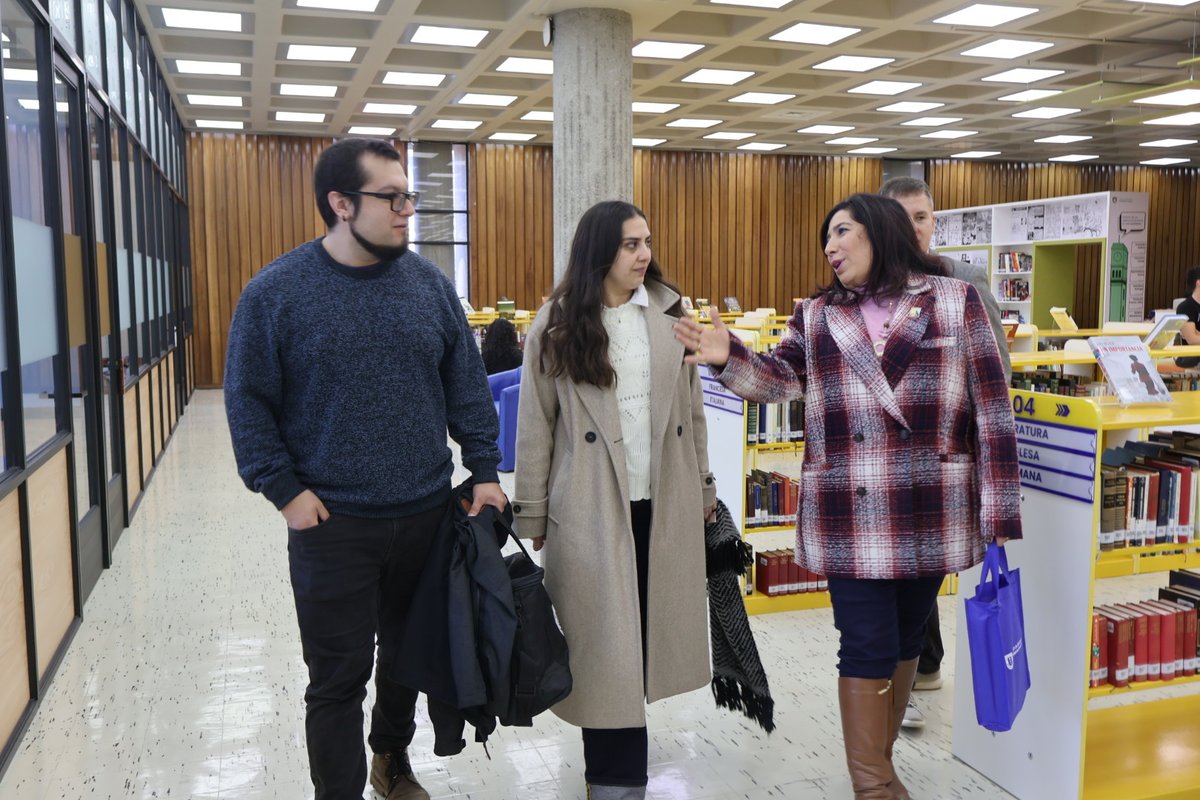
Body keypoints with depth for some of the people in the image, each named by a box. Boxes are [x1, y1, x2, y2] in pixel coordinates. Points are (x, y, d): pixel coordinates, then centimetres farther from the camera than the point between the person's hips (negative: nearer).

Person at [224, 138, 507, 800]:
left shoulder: (430, 284, 3)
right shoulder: (275, 292, -6)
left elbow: (466, 386, 6)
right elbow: (247, 401, -3)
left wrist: (485, 471, 1)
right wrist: (284, 490, -10)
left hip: (428, 515, 4)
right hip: (333, 523, -3)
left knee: (408, 654, 19)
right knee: (338, 678, 6)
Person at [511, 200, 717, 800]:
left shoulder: (670, 312, 6)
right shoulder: (557, 324, -4)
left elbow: (691, 407, 11)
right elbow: (536, 425, -2)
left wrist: (703, 485, 12)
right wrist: (531, 515, -2)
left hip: (664, 503, 4)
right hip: (590, 508, -3)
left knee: (646, 633, 12)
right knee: (606, 644, 3)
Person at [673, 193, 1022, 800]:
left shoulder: (956, 303, 2)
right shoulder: (816, 316, 9)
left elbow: (991, 410, -2)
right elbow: (777, 378, -3)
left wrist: (1000, 514, -5)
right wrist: (729, 359, -24)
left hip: (931, 514, 1)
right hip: (850, 519, 0)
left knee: (906, 640, 14)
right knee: (866, 647, 2)